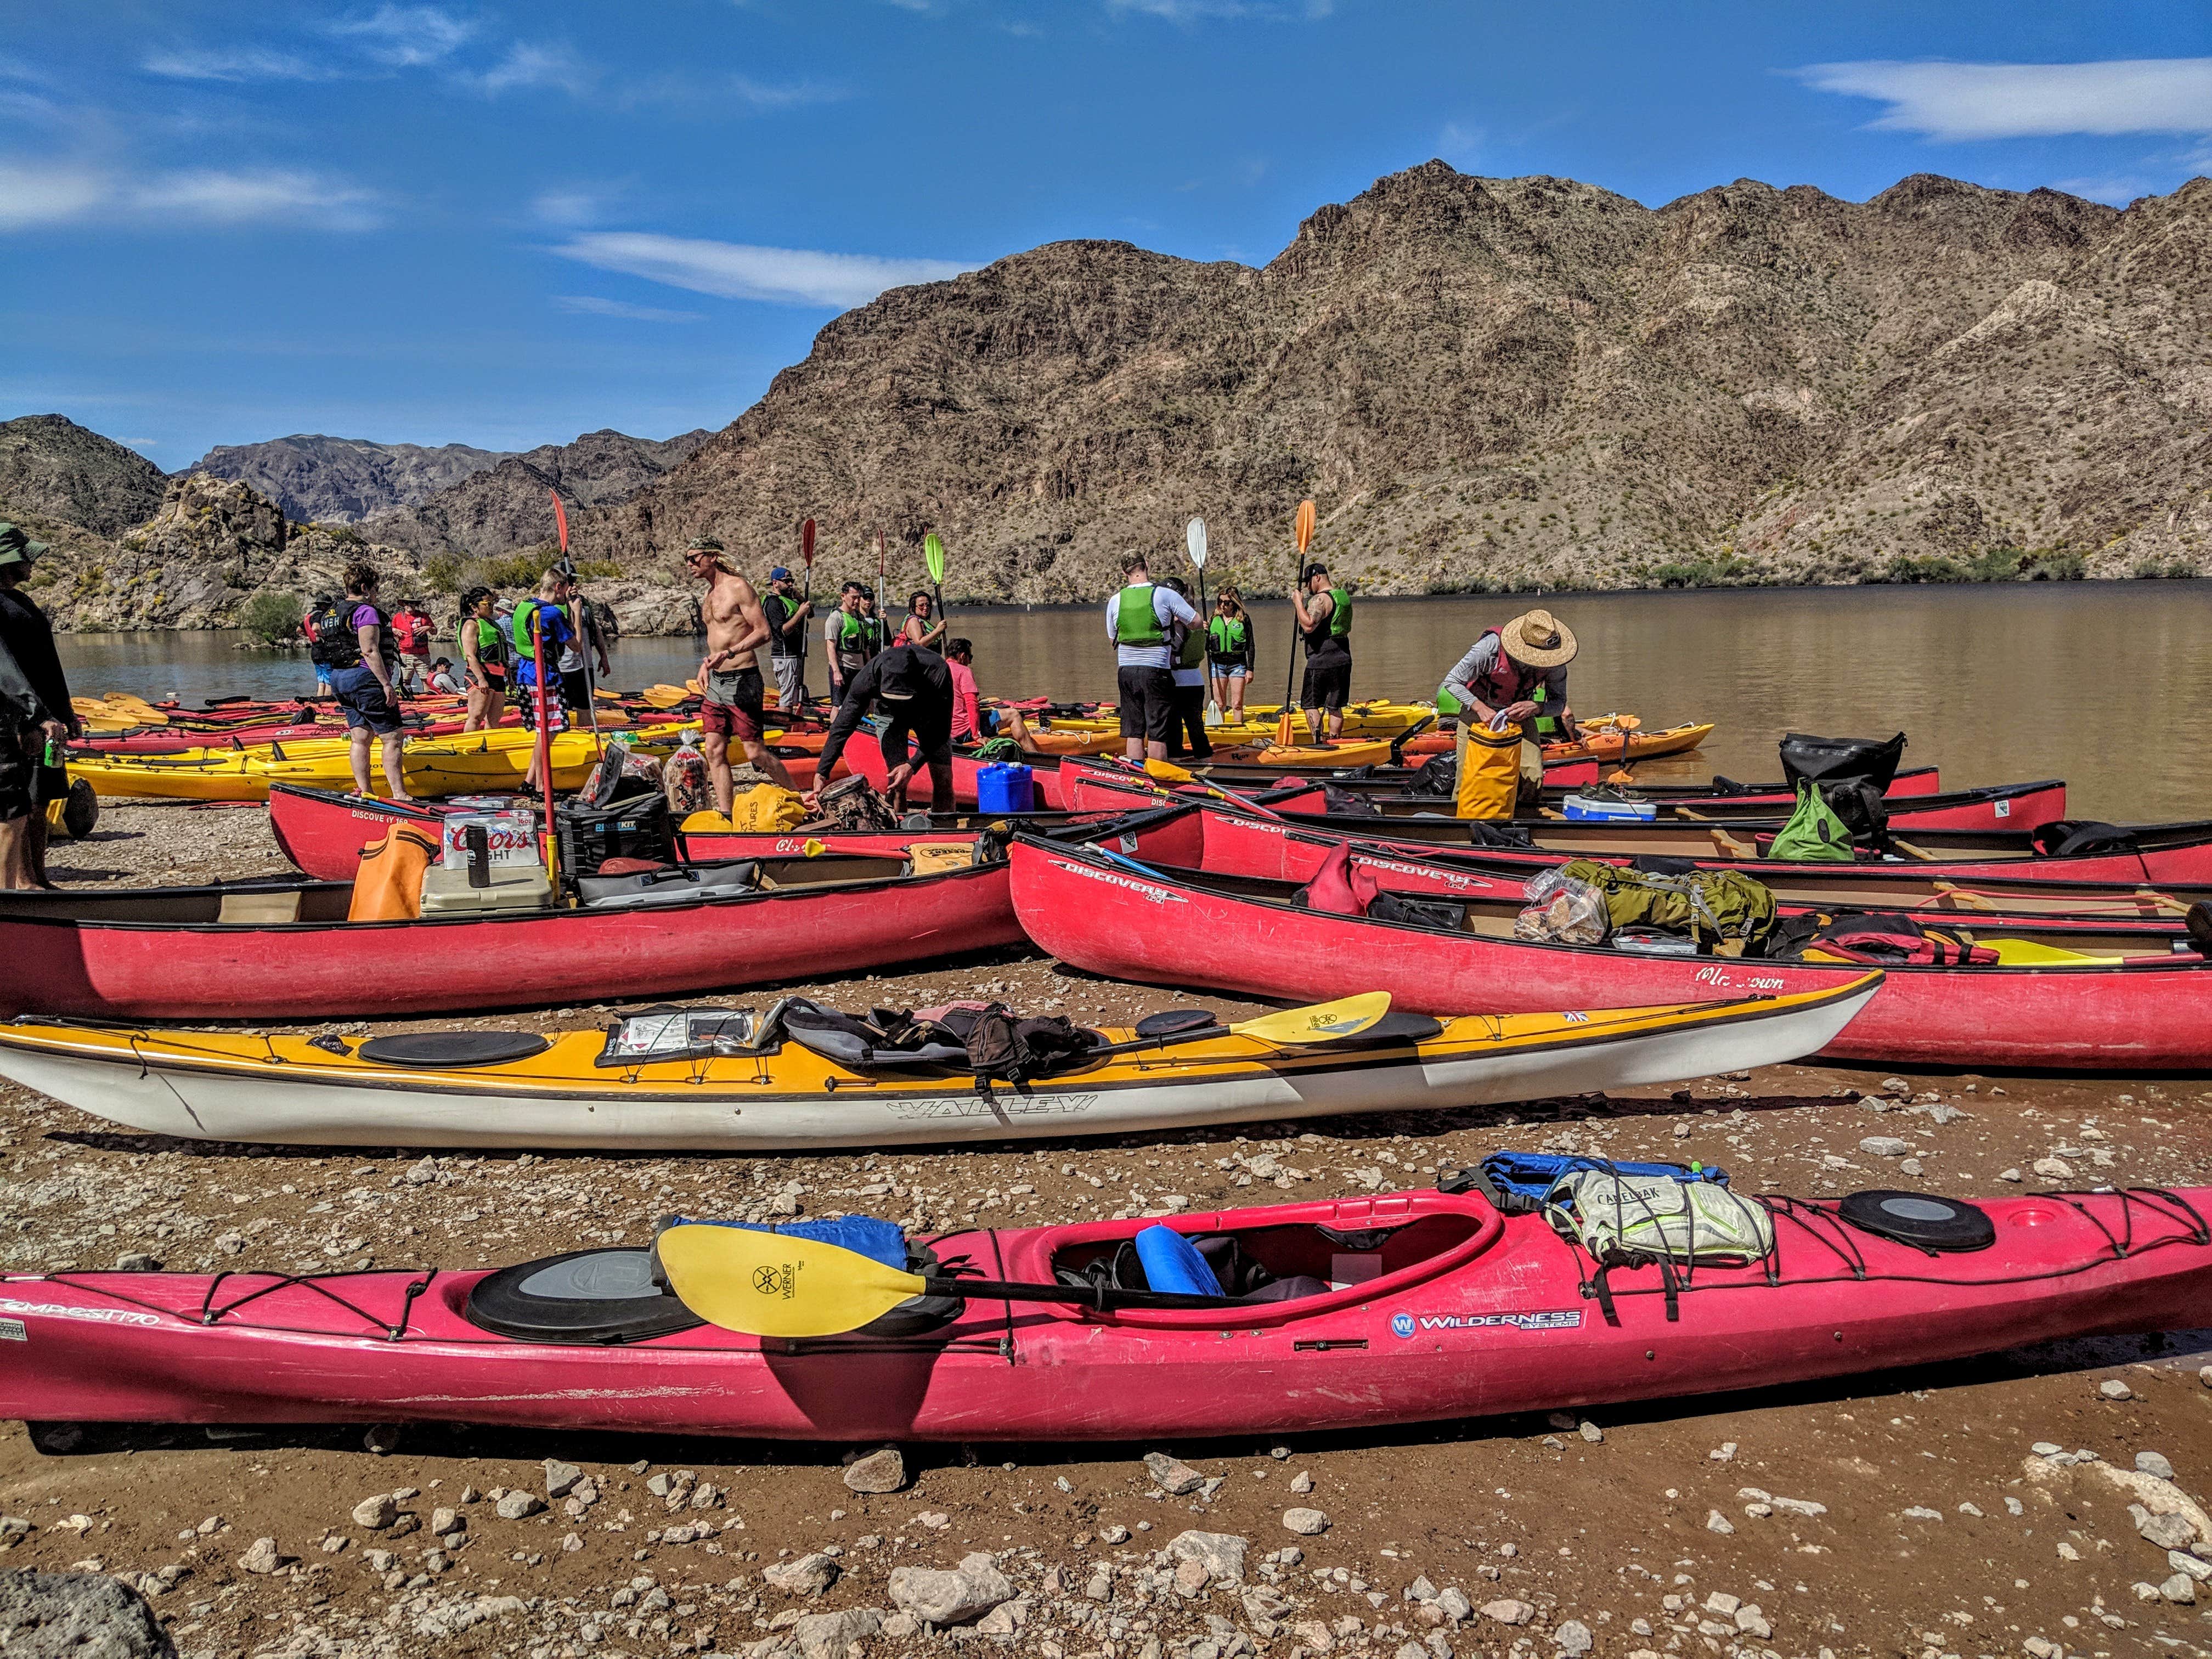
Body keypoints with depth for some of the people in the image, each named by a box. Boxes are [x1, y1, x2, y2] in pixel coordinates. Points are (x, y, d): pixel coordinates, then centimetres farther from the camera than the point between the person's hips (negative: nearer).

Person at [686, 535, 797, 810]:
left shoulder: (738, 587, -10)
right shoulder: (709, 595, 16)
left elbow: (763, 632, -17)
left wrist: (728, 653, -27)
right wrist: (706, 664, 14)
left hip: (742, 681, -9)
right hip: (714, 683, 9)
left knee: (755, 753, -5)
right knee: (714, 751, 3)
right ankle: (726, 817, 7)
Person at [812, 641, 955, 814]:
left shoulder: (938, 673, -41)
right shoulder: (868, 678, -37)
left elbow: (940, 731, -30)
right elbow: (841, 728, -30)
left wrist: (913, 765, -39)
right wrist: (821, 774, -35)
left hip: (930, 713, 0)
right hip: (890, 714, 0)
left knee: (943, 779, -6)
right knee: (897, 782, -14)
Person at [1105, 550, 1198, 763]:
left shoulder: (1115, 601, 3)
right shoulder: (1166, 595, -7)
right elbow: (1196, 622, 0)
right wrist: (1176, 620, 19)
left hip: (1125, 670, 4)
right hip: (1156, 671, -3)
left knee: (1133, 731, 9)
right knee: (1157, 733, 2)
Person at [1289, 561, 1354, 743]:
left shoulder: (1320, 599, -15)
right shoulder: (1344, 596, 13)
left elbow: (1308, 625, -28)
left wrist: (1298, 601, -17)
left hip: (1320, 661, -8)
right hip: (1343, 660, 8)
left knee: (1311, 705, 0)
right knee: (1335, 707, 12)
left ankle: (1318, 743, -7)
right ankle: (1335, 745, 15)